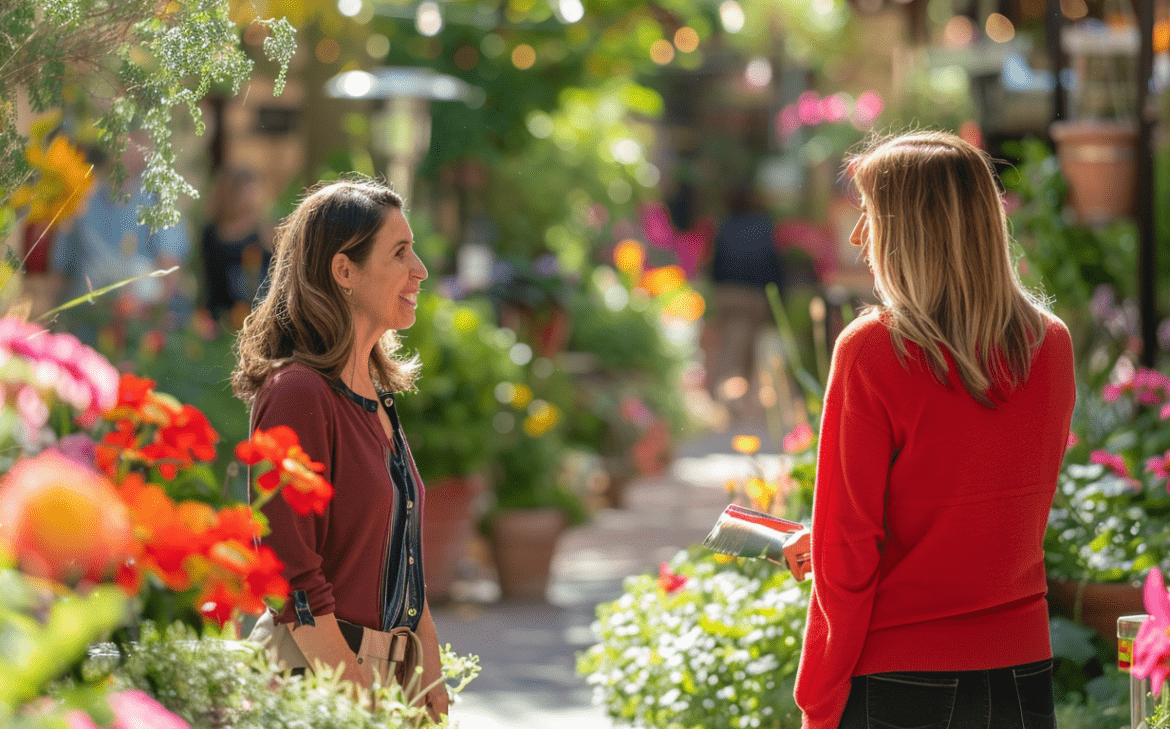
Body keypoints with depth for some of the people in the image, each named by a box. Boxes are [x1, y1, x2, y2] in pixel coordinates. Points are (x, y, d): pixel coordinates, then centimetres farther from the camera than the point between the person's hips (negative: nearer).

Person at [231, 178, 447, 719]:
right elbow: (291, 571, -18)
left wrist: (431, 676, 10)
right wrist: (359, 701, -18)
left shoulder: (376, 396, 12)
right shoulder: (297, 393, -15)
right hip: (313, 673, -8)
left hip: (386, 671, 8)